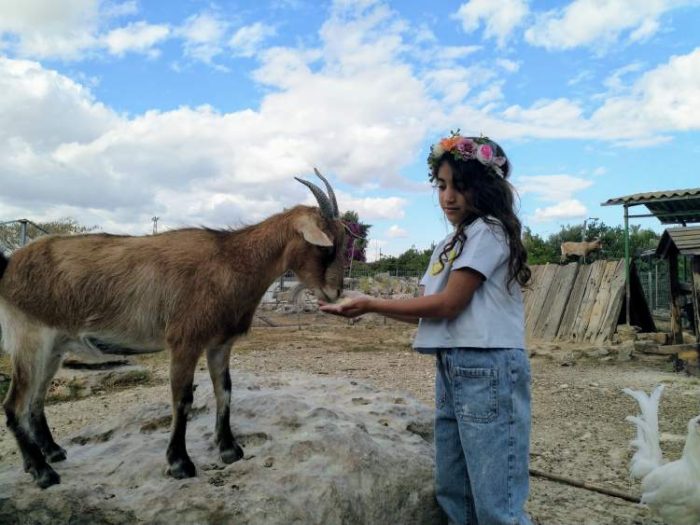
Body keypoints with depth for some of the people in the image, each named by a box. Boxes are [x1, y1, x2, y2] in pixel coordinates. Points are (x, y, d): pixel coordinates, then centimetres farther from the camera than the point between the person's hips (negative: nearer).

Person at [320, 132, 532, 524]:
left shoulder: (488, 231, -9)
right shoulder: (450, 244, 17)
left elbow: (448, 304, -15)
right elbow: (427, 308, 10)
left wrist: (372, 304, -12)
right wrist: (367, 305, 0)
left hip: (488, 369, -9)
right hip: (451, 368, 9)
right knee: (452, 492, 17)